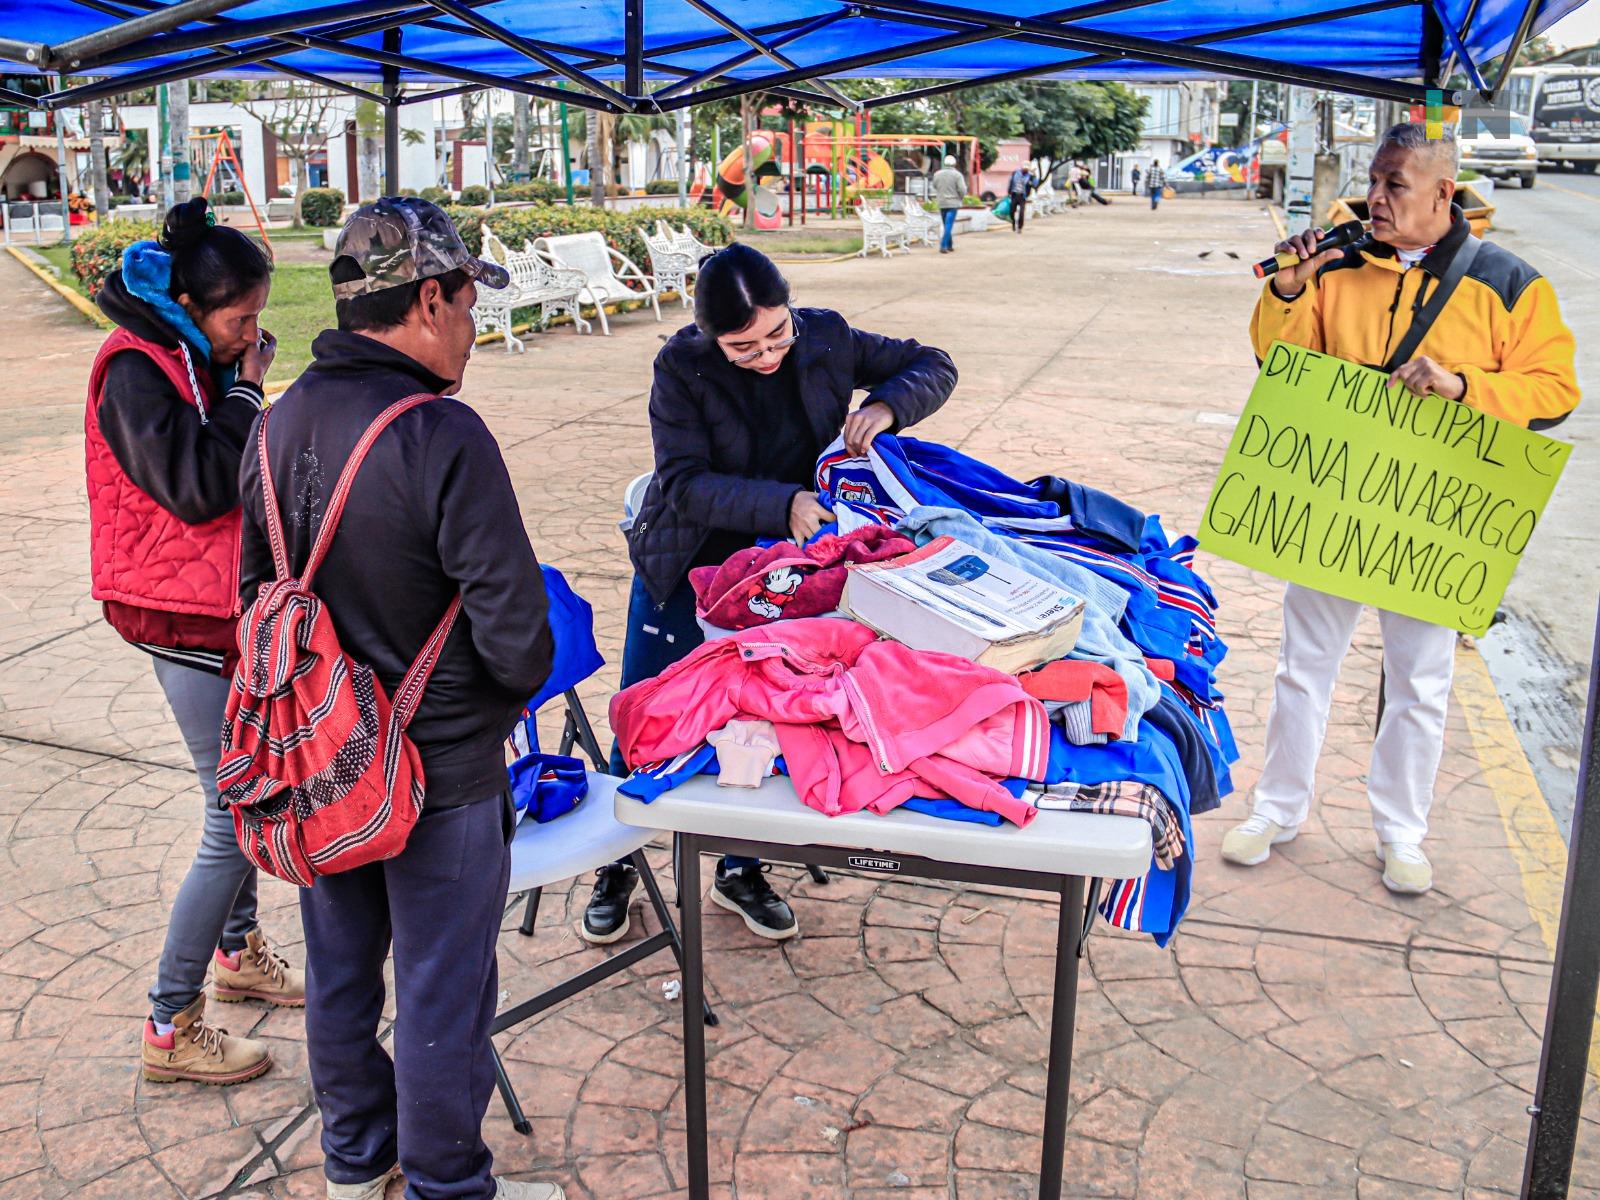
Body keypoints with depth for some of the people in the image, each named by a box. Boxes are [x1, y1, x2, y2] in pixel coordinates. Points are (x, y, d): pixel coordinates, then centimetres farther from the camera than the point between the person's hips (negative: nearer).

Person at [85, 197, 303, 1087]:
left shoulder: (198, 362, 10)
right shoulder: (137, 376, -16)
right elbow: (198, 487, -26)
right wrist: (246, 390, -17)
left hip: (229, 607, 9)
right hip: (185, 619, -9)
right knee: (238, 819, -6)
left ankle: (238, 949, 40)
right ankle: (171, 1028, 6)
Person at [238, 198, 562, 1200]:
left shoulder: (281, 423, 0)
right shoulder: (443, 436, -24)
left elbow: (258, 589, 10)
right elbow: (514, 624, -23)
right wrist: (508, 698, -1)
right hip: (439, 768, -7)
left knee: (341, 971, 22)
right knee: (442, 992, 10)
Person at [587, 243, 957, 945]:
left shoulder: (825, 340, -11)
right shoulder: (682, 367, -19)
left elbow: (934, 367, -2)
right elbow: (685, 483, -24)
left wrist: (885, 407, -24)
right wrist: (780, 505, -40)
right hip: (688, 567, -2)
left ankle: (740, 872, 30)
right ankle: (616, 867, 28)